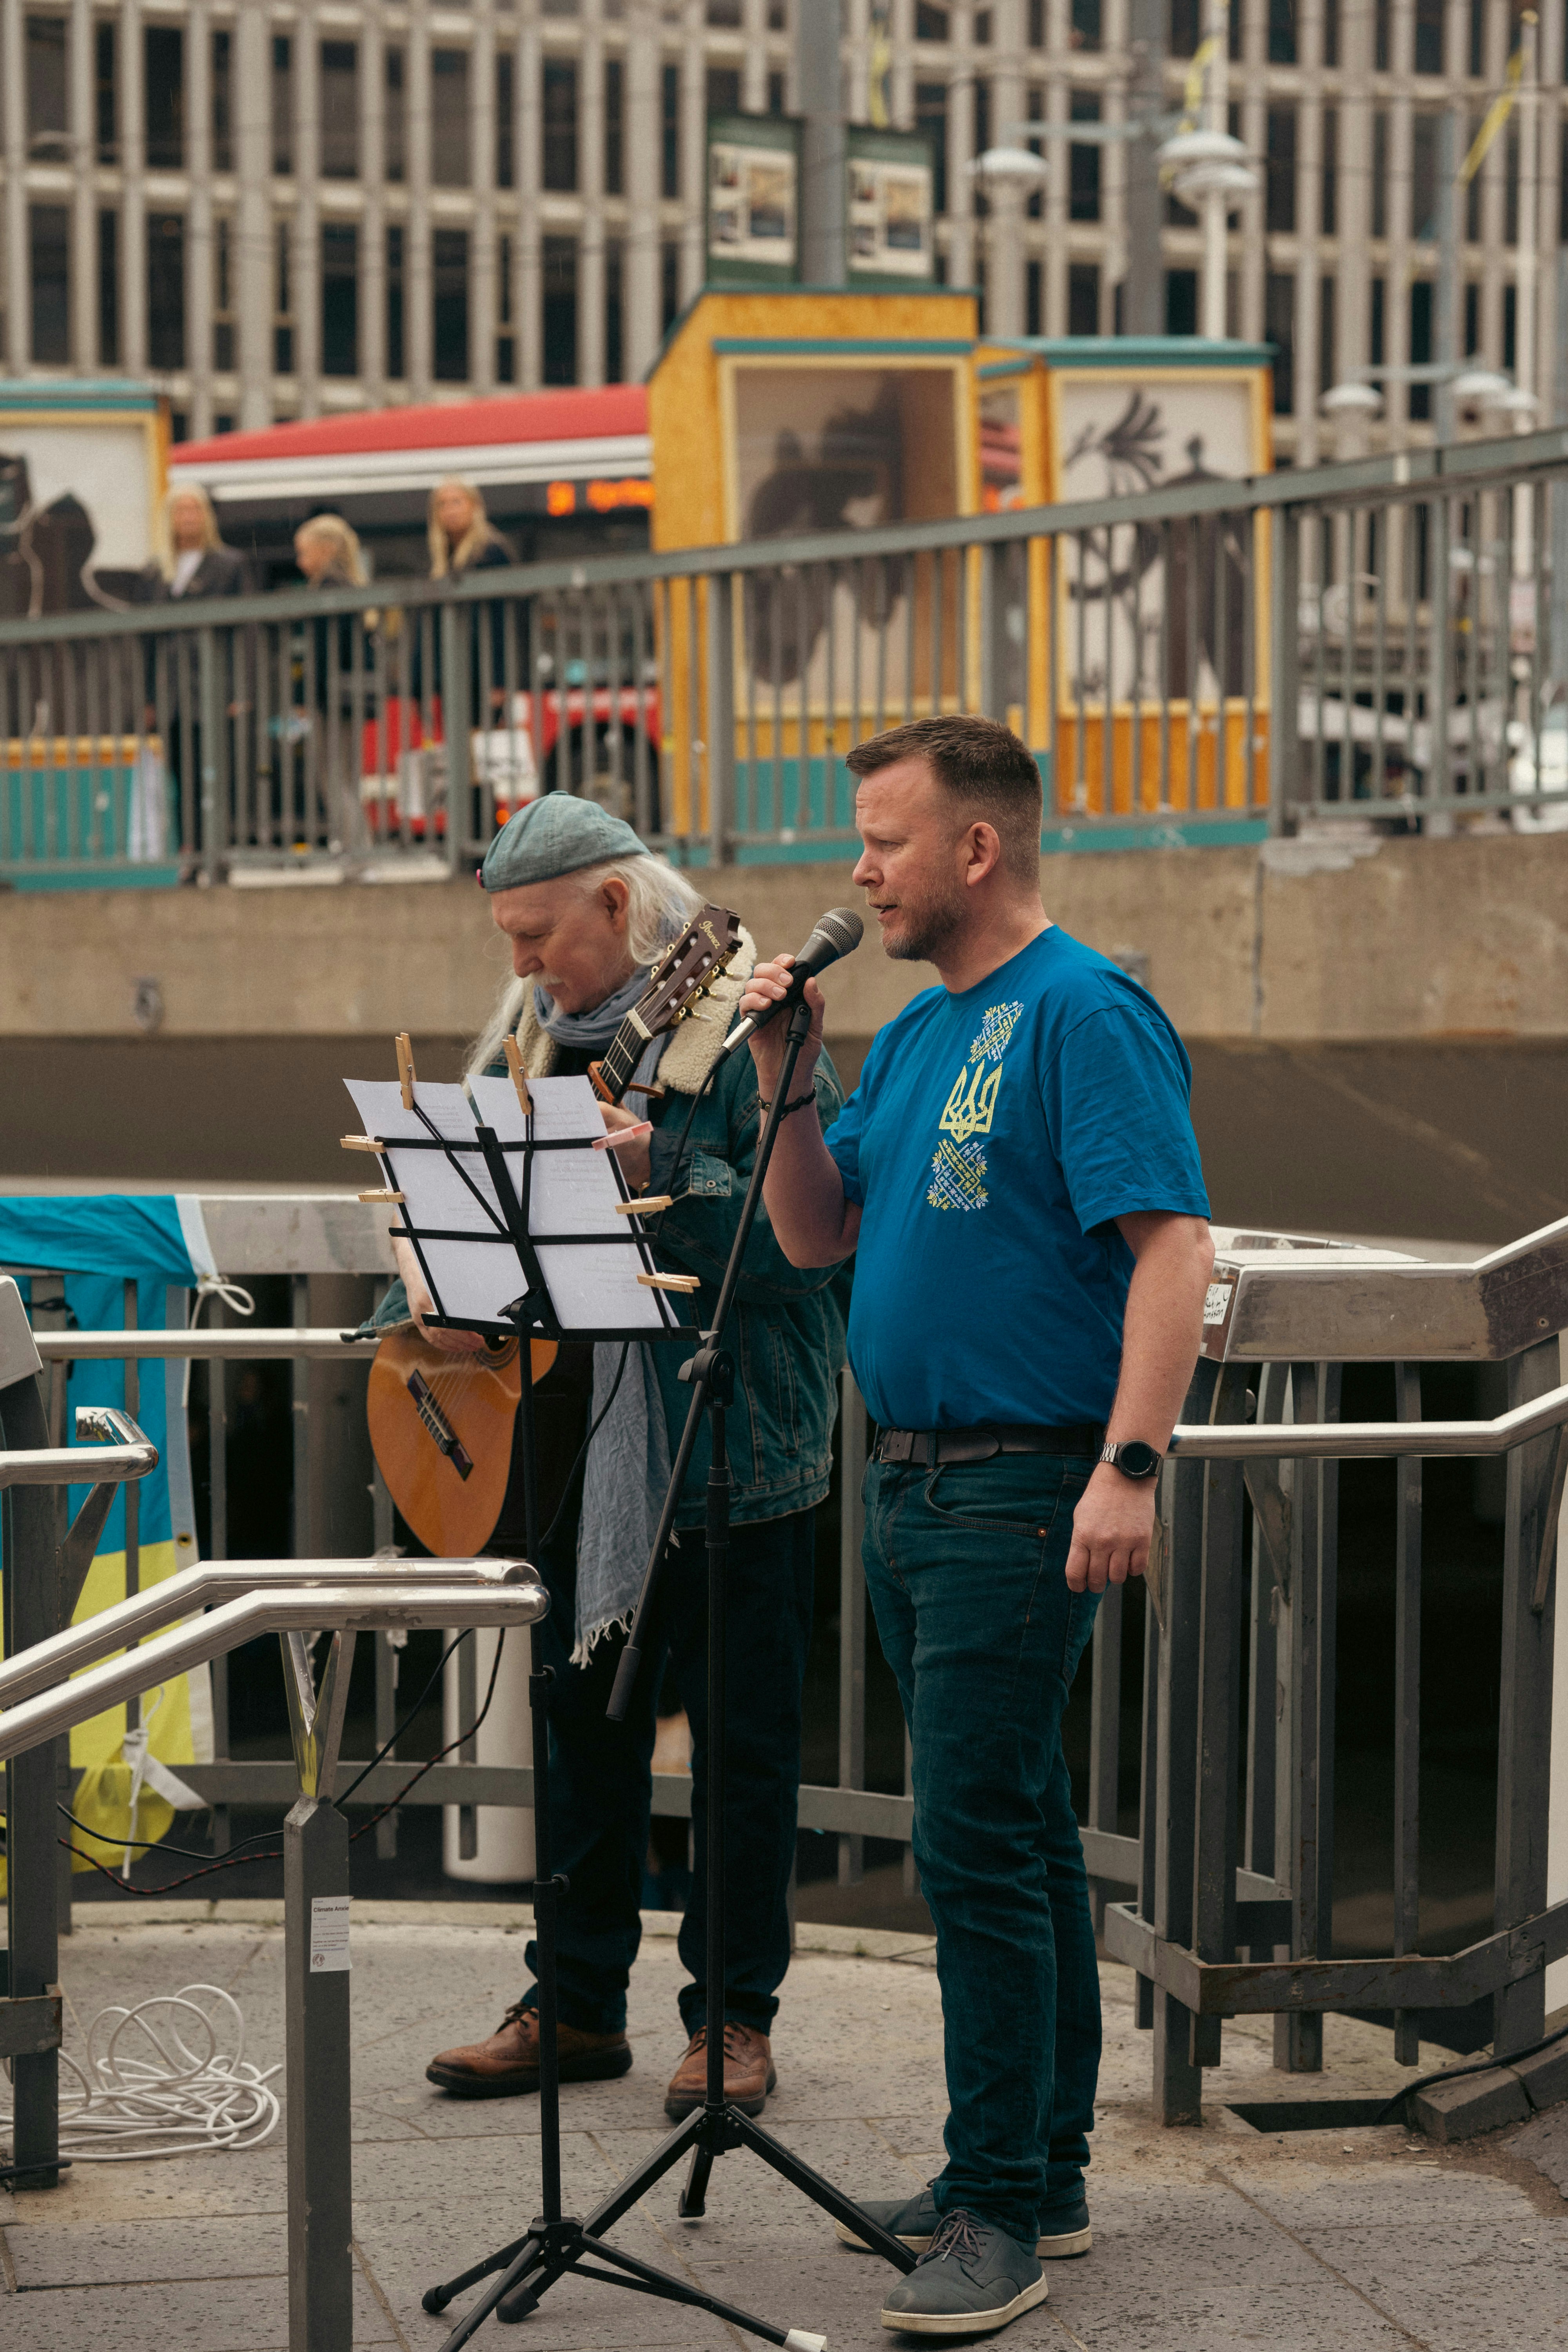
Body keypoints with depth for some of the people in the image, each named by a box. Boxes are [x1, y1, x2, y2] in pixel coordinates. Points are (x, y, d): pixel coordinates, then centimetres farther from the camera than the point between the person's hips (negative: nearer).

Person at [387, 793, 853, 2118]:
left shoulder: (746, 1030, -12)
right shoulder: (533, 1032, 11)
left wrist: (660, 1180, -28)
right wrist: (428, 1284, -3)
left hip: (731, 1448, -7)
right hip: (577, 1442, 7)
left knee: (742, 1740, 2)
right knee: (587, 1723, 14)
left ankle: (735, 2017, 13)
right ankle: (581, 2006, 25)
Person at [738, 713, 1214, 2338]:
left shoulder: (1084, 1014, -12)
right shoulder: (914, 1031, 15)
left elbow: (1173, 1247, -20)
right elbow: (816, 1238, 17)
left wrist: (1128, 1468, -27)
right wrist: (787, 1078, 3)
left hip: (1023, 1496, -9)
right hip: (911, 1477, 9)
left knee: (978, 1840, -9)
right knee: (1011, 1829, 15)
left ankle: (1000, 2214, -2)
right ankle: (1043, 2172, 25)